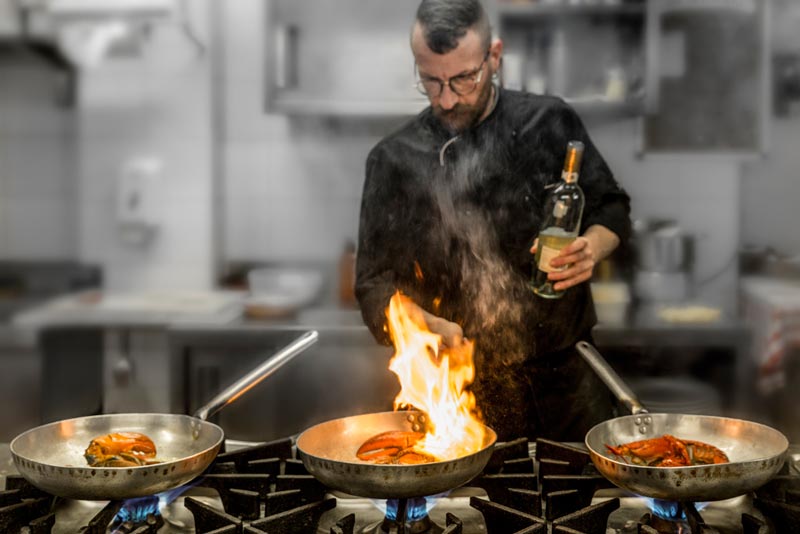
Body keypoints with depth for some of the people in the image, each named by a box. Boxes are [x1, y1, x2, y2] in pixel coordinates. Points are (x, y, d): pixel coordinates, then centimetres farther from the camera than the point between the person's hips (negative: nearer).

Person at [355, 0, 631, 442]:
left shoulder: (550, 123, -1)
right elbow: (376, 288, -1)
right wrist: (427, 325, -20)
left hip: (566, 379, 1)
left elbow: (611, 208, 11)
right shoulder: (394, 160, -2)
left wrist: (591, 249, -11)